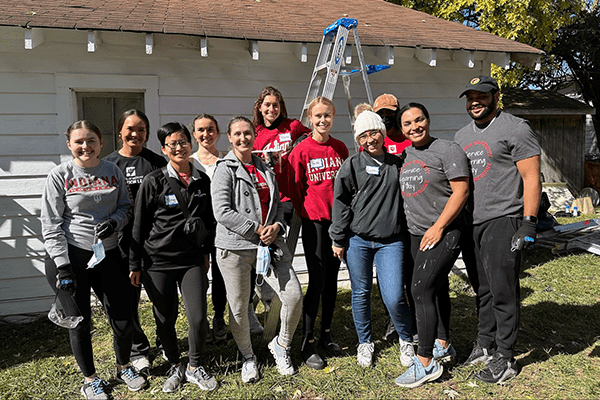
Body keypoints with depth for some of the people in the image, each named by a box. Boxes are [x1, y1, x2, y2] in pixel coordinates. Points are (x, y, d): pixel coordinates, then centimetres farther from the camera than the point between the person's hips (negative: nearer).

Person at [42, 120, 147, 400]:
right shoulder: (59, 176, -5)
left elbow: (126, 206, 13)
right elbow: (51, 225, -6)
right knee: (80, 322, 9)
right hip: (70, 255, -2)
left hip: (108, 253, 3)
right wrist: (62, 265, -13)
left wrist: (114, 222, -10)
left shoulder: (113, 172, 4)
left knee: (123, 320, 6)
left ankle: (123, 367, 34)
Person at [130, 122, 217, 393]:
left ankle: (194, 367, 23)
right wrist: (135, 264, -2)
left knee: (198, 318, -2)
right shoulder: (154, 181, -6)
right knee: (165, 319, 9)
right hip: (158, 261, -2)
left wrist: (206, 253, 16)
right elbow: (139, 225, -3)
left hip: (193, 260, 2)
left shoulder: (202, 180, 5)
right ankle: (175, 367, 33)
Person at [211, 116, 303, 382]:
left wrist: (277, 226, -3)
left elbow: (278, 205, 19)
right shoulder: (225, 170, -3)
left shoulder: (265, 170, 15)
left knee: (294, 296, -4)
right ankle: (248, 357, 32)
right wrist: (257, 230, -12)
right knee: (238, 308, 7)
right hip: (235, 247, -4)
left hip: (269, 244, 5)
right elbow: (223, 212, -13)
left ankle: (281, 345, 23)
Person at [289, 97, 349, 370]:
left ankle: (326, 334, 27)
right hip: (314, 222, -4)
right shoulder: (301, 150, -4)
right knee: (317, 281, -4)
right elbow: (295, 188, -3)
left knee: (332, 279, 11)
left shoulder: (340, 148, 8)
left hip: (338, 220, 4)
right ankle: (308, 342, 8)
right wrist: (306, 213, -5)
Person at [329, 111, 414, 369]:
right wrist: (338, 240, -1)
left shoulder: (397, 164, 10)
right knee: (361, 294, 9)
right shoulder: (351, 165, 2)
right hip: (357, 241, 0)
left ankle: (407, 341, 22)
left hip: (391, 242, 1)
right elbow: (340, 204, 1)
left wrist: (409, 236, 17)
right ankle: (364, 343, 29)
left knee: (394, 297, -6)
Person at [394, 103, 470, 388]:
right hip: (417, 235, 7)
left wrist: (438, 227, -17)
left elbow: (461, 191, -14)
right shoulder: (405, 155, 13)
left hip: (443, 233, -7)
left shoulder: (448, 150, -8)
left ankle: (426, 363, -4)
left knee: (421, 290, -13)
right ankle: (443, 346, 32)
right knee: (436, 289, 17)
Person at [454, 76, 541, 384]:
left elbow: (531, 178, -9)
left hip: (502, 222, -6)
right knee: (482, 289, 14)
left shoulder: (516, 129, -4)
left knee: (502, 290, -3)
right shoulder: (461, 136, 17)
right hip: (470, 223, 7)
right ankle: (484, 346, 28)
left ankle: (505, 359, 10)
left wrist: (528, 223, -17)